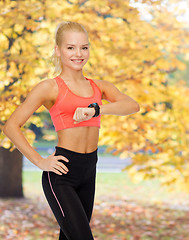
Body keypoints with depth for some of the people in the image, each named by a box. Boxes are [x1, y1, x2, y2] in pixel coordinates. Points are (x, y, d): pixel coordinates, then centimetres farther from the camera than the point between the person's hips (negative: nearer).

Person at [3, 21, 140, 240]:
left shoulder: (99, 87, 11)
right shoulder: (50, 88, -3)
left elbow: (132, 105, -7)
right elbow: (11, 126, -6)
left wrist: (95, 110, -22)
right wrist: (40, 162, -9)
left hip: (88, 173, 6)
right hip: (62, 174, -6)